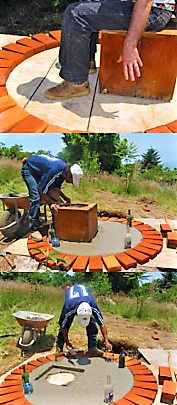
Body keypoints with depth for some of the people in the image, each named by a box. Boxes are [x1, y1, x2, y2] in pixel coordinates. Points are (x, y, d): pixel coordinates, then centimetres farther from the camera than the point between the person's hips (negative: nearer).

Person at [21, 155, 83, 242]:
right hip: (29, 169, -9)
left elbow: (56, 188, 4)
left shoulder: (64, 171, -11)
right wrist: (51, 203, -25)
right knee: (36, 198, -22)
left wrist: (64, 197, -9)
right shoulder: (53, 171, -38)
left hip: (39, 171, 9)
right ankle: (34, 230, -21)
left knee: (54, 196, 3)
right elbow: (41, 190, -29)